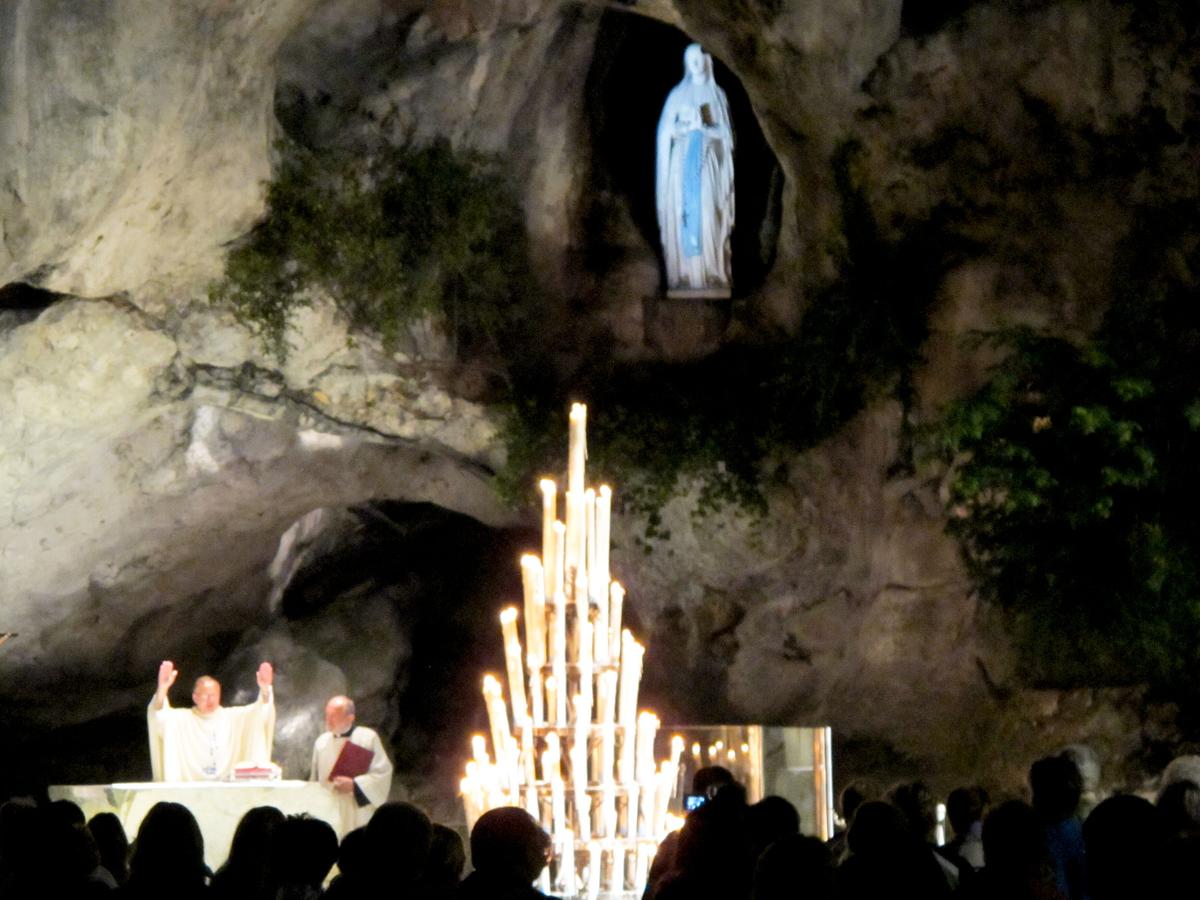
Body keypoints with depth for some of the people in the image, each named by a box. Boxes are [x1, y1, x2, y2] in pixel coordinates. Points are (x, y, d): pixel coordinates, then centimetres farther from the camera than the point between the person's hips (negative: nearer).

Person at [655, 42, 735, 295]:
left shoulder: (717, 94, 8)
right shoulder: (678, 94, 8)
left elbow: (725, 132, 3)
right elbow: (667, 131, 4)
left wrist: (703, 126, -13)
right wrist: (687, 126, -13)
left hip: (709, 162, 0)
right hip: (684, 161, 0)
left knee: (709, 215, -7)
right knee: (684, 212, -6)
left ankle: (712, 271, -7)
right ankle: (685, 273, -7)